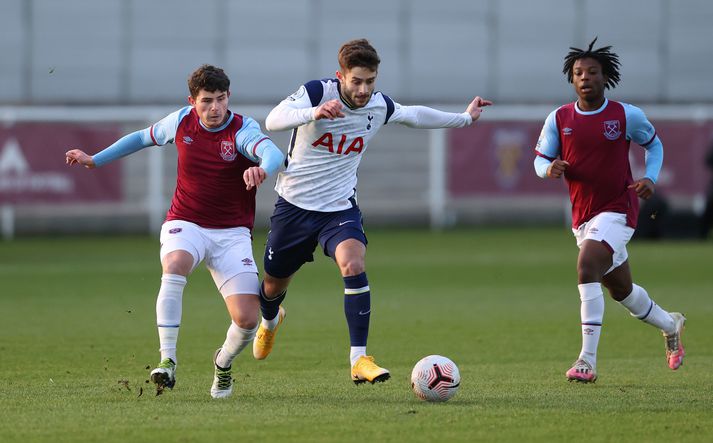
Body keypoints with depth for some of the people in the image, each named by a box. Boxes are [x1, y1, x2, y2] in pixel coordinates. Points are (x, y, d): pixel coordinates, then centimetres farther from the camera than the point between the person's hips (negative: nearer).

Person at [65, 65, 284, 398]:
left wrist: (263, 168, -59)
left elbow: (273, 153, -35)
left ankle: (223, 362, 23)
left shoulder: (243, 129, -12)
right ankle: (167, 361, -34)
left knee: (247, 319, -14)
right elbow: (144, 137, 20)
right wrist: (94, 160, 24)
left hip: (231, 233, -1)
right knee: (175, 265, -36)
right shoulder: (182, 121, -1)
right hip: (185, 224, 1)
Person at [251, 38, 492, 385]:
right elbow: (273, 121, -35)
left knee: (353, 265, -27)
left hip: (340, 207, 1)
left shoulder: (380, 107, -5)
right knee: (274, 284, 15)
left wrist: (464, 118, 25)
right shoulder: (316, 92, -19)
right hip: (294, 204, -1)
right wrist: (314, 113, -53)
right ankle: (270, 320, 54)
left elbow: (414, 115, 18)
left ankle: (359, 359, -25)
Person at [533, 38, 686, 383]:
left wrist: (650, 178, -4)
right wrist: (549, 169, -18)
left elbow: (653, 144, 12)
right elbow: (540, 159, 6)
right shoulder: (559, 119, 1)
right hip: (582, 216, 5)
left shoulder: (627, 115, -5)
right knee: (620, 289, 16)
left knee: (586, 267, -27)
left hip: (617, 210, -5)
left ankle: (587, 360, -29)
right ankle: (670, 324, 46)